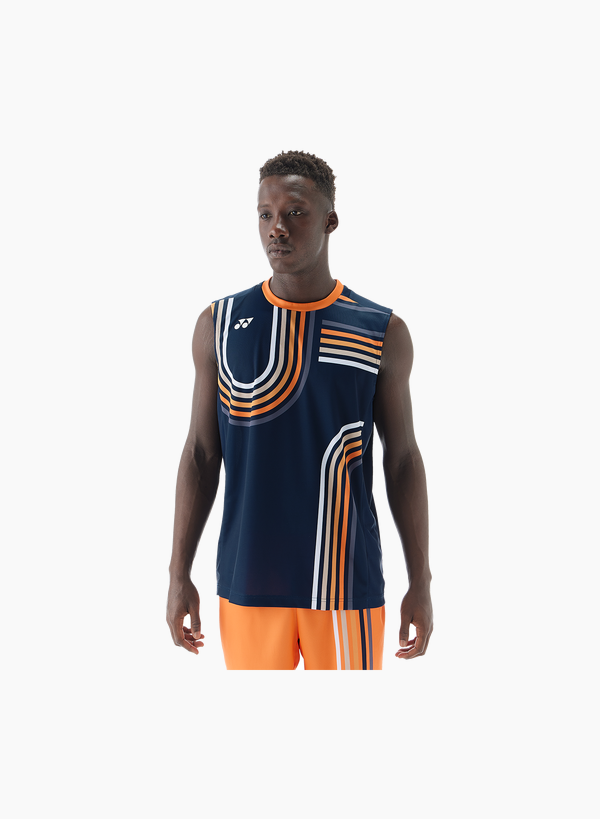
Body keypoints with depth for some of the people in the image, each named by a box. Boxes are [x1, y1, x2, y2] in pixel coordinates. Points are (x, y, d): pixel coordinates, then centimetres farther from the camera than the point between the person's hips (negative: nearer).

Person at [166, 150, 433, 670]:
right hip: (248, 581, 1)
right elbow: (201, 455, 6)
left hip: (346, 582, -1)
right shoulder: (220, 326, 2)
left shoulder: (383, 333, 0)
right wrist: (179, 574, 3)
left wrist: (421, 584, 3)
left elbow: (403, 460, 4)